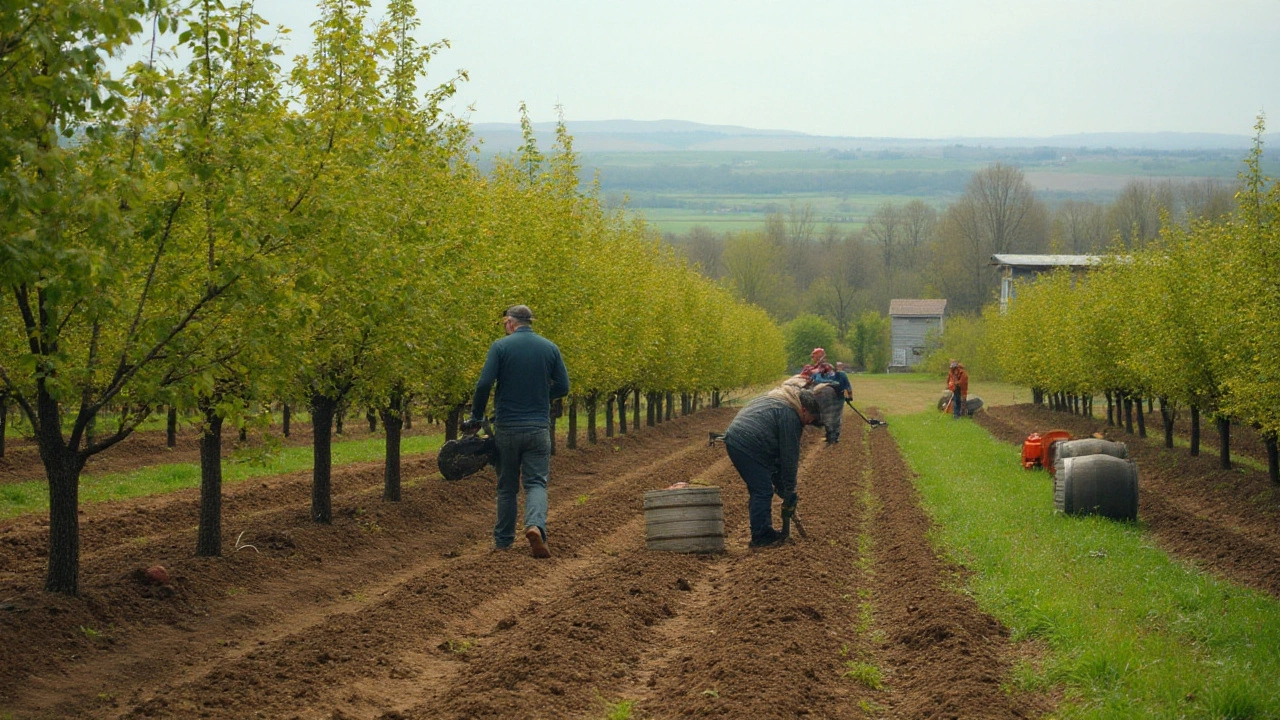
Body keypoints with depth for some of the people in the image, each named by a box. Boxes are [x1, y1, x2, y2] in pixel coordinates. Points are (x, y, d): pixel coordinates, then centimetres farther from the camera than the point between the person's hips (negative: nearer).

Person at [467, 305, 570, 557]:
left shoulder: (500, 347, -6)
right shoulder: (550, 348, 2)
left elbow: (484, 384, -13)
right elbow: (563, 387, 4)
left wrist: (476, 417, 0)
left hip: (506, 428, -1)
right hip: (538, 428, 1)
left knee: (507, 487, 12)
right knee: (536, 482, 1)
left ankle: (503, 541, 19)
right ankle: (535, 525, -26)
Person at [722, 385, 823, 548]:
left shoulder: (775, 400, 23)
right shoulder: (790, 415, -9)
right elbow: (789, 456, -6)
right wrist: (789, 491, 1)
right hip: (749, 447, -11)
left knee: (758, 490, 17)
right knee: (763, 492, -5)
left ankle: (763, 533, 23)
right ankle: (760, 538, -2)